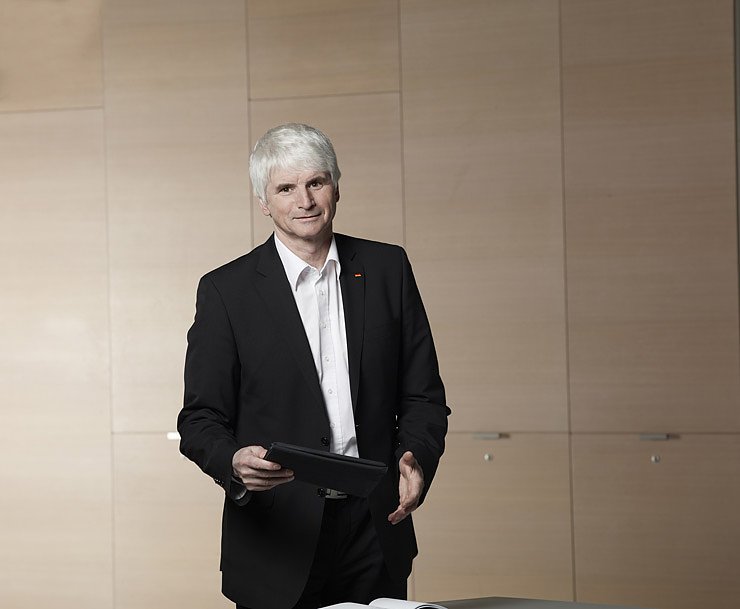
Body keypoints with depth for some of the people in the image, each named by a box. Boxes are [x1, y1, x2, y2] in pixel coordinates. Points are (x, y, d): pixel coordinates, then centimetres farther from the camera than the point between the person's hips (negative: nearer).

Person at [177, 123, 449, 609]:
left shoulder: (387, 268, 6)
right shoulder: (226, 290, -1)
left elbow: (423, 395, 8)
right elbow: (201, 419, -3)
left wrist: (416, 459, -12)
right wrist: (235, 462, -24)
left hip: (376, 532, 2)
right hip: (278, 538, -2)